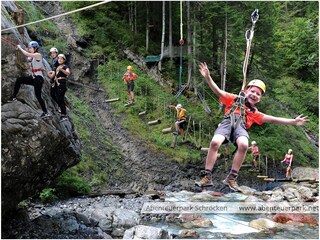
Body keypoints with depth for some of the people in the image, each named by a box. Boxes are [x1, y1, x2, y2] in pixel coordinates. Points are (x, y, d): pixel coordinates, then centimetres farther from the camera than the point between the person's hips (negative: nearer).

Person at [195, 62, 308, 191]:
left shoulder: (255, 113, 31)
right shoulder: (234, 99, 26)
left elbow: (273, 119, 24)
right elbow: (218, 91, 15)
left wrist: (293, 121, 16)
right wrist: (208, 78, -1)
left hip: (240, 126, 2)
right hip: (227, 122, -2)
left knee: (243, 144, -32)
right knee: (215, 142, -31)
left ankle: (231, 178, -20)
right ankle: (207, 176, -20)